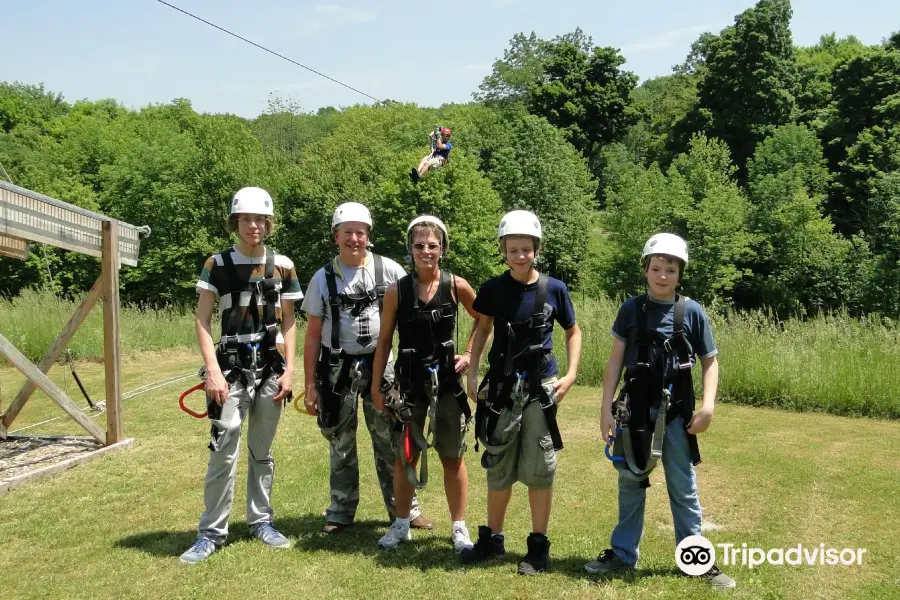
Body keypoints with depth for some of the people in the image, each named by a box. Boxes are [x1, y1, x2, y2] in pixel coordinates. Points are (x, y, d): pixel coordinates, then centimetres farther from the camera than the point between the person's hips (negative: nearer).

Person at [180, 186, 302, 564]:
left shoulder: (282, 266, 5)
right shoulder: (217, 265, -1)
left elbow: (289, 324, 8)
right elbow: (202, 323, -3)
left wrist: (289, 370, 0)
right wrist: (213, 371, -13)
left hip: (270, 366, 2)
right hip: (232, 366, -2)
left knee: (262, 450, 12)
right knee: (224, 450, -6)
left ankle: (260, 521, 25)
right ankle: (212, 532, 5)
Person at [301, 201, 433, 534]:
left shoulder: (389, 270, -2)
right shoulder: (323, 278, 2)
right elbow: (313, 335, 5)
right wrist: (310, 385, 2)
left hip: (379, 364, -1)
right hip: (337, 368, 1)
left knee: (389, 440, 4)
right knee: (341, 444, 10)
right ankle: (341, 511, 23)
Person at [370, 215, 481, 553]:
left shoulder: (456, 286, -4)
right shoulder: (396, 291, -3)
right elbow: (384, 341, 2)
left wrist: (469, 353, 1)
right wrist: (376, 385, 1)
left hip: (447, 381, 0)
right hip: (409, 382, 1)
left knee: (452, 457, 7)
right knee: (404, 455, 9)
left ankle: (459, 527, 20)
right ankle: (401, 525, 25)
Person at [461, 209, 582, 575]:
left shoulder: (554, 289, -5)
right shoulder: (492, 289, -2)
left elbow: (573, 331, 8)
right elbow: (483, 329, 11)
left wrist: (571, 374, -4)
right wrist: (472, 371, 2)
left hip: (540, 388, -1)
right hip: (501, 387, 1)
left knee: (539, 469, 3)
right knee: (498, 468, 11)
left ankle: (538, 545, 17)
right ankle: (492, 537, 26)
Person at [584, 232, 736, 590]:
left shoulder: (692, 312, -3)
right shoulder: (632, 309, -1)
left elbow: (710, 361, 2)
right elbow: (616, 359, 1)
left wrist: (708, 405, -11)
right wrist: (606, 407, -3)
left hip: (676, 413, -1)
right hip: (635, 410, 1)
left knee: (684, 489, 10)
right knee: (631, 484, 13)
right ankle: (623, 554, 26)